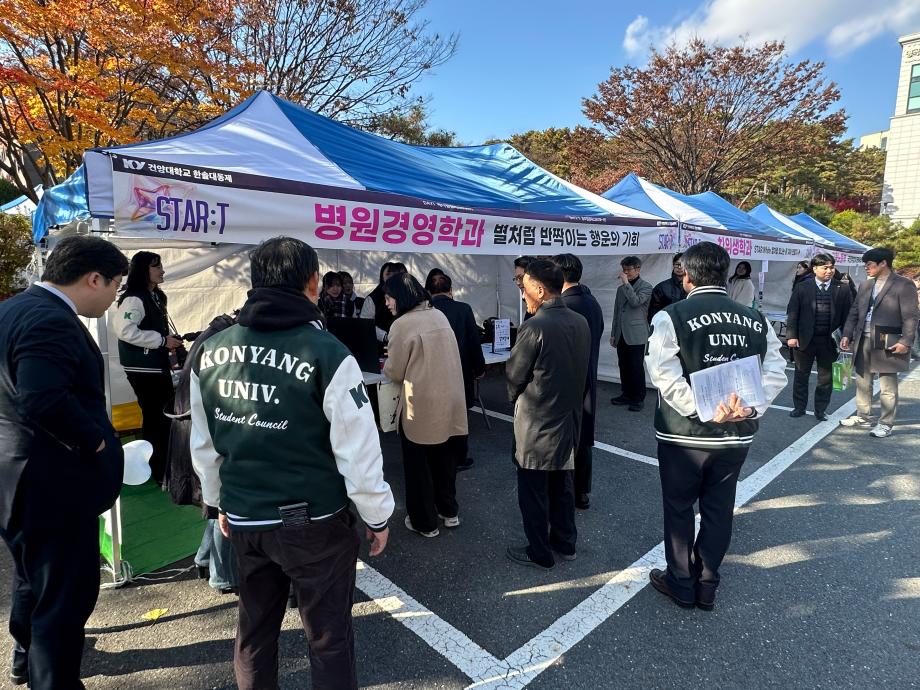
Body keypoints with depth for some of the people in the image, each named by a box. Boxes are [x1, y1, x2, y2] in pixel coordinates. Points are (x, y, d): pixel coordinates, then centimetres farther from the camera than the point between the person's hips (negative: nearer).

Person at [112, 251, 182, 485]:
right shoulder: (134, 299, -17)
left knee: (166, 414, 16)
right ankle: (158, 473, 10)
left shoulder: (156, 297, 13)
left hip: (158, 366, 10)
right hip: (143, 369, -10)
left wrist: (171, 342, 9)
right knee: (155, 418, -2)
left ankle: (163, 465, 31)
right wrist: (163, 341, -22)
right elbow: (124, 330, -27)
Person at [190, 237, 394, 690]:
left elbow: (203, 444, 8)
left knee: (254, 629, 24)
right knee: (328, 637, 13)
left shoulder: (211, 350, -2)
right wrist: (377, 516, -3)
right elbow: (358, 451, -17)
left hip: (243, 519, 6)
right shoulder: (326, 353, -19)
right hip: (314, 522, -5)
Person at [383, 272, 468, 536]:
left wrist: (387, 365, 11)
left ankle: (425, 522, 22)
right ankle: (449, 511, 36)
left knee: (418, 465, 10)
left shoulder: (402, 325, -17)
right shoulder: (440, 315, 4)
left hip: (421, 407, -7)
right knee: (444, 458, 22)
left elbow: (395, 373, -10)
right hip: (449, 402, 7)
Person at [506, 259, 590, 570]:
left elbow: (513, 376, -12)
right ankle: (565, 542, 36)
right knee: (562, 483, 21)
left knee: (533, 490, 9)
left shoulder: (534, 326, -22)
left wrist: (515, 397, 7)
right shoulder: (580, 322, 0)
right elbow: (580, 370, 8)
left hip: (537, 423, -7)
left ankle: (539, 553, 24)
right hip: (569, 417, 7)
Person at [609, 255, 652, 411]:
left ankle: (638, 398, 5)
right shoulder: (621, 288, 17)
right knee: (624, 367, 9)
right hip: (621, 335, 6)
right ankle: (627, 394, 20)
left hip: (636, 335, -6)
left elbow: (635, 302, -19)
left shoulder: (646, 287, -1)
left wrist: (626, 283, -15)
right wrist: (613, 333, 16)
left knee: (636, 368, -4)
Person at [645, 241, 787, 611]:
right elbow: (775, 373, -4)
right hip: (737, 435, 4)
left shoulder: (671, 317, -13)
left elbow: (666, 375, -22)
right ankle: (707, 586, 32)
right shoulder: (756, 320, 2)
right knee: (718, 510, 18)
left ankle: (681, 585, 29)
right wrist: (750, 408, -14)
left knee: (679, 509, 14)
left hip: (684, 435, -4)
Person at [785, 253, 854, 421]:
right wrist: (791, 336, -10)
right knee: (801, 375, 11)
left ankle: (821, 410, 23)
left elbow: (847, 316, 2)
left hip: (829, 341, 1)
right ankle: (799, 407, 25)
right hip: (804, 339, -1)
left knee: (826, 377, 9)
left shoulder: (842, 290, 2)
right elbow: (792, 313, -2)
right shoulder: (802, 289, -1)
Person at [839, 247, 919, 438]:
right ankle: (863, 417, 27)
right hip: (863, 341, 7)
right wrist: (847, 335, 5)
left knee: (887, 387, 2)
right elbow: (854, 312, 14)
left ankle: (886, 424, 11)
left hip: (888, 344, -6)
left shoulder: (904, 285, -6)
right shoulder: (865, 285, 12)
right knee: (862, 382, 15)